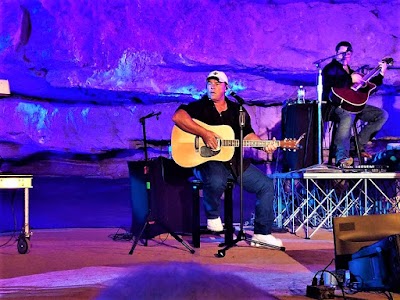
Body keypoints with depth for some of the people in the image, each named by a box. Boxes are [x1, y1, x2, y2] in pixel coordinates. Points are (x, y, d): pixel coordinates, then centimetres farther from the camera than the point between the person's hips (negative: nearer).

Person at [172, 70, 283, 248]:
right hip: (207, 161, -5)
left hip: (234, 161, 6)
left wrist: (264, 145, -11)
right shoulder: (199, 107, 0)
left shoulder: (238, 111, 15)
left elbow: (248, 135, 10)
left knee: (266, 185, -3)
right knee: (216, 182, -39)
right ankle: (212, 216, -6)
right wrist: (204, 133, -25)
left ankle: (262, 234, 6)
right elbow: (178, 117, -18)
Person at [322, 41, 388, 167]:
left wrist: (381, 73, 24)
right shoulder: (331, 68, 1)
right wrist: (351, 80, -18)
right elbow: (329, 84, -22)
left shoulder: (350, 71, 24)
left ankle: (356, 146, -9)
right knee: (348, 115, -43)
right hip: (333, 106, -8)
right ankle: (342, 157, -44)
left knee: (382, 115, -1)